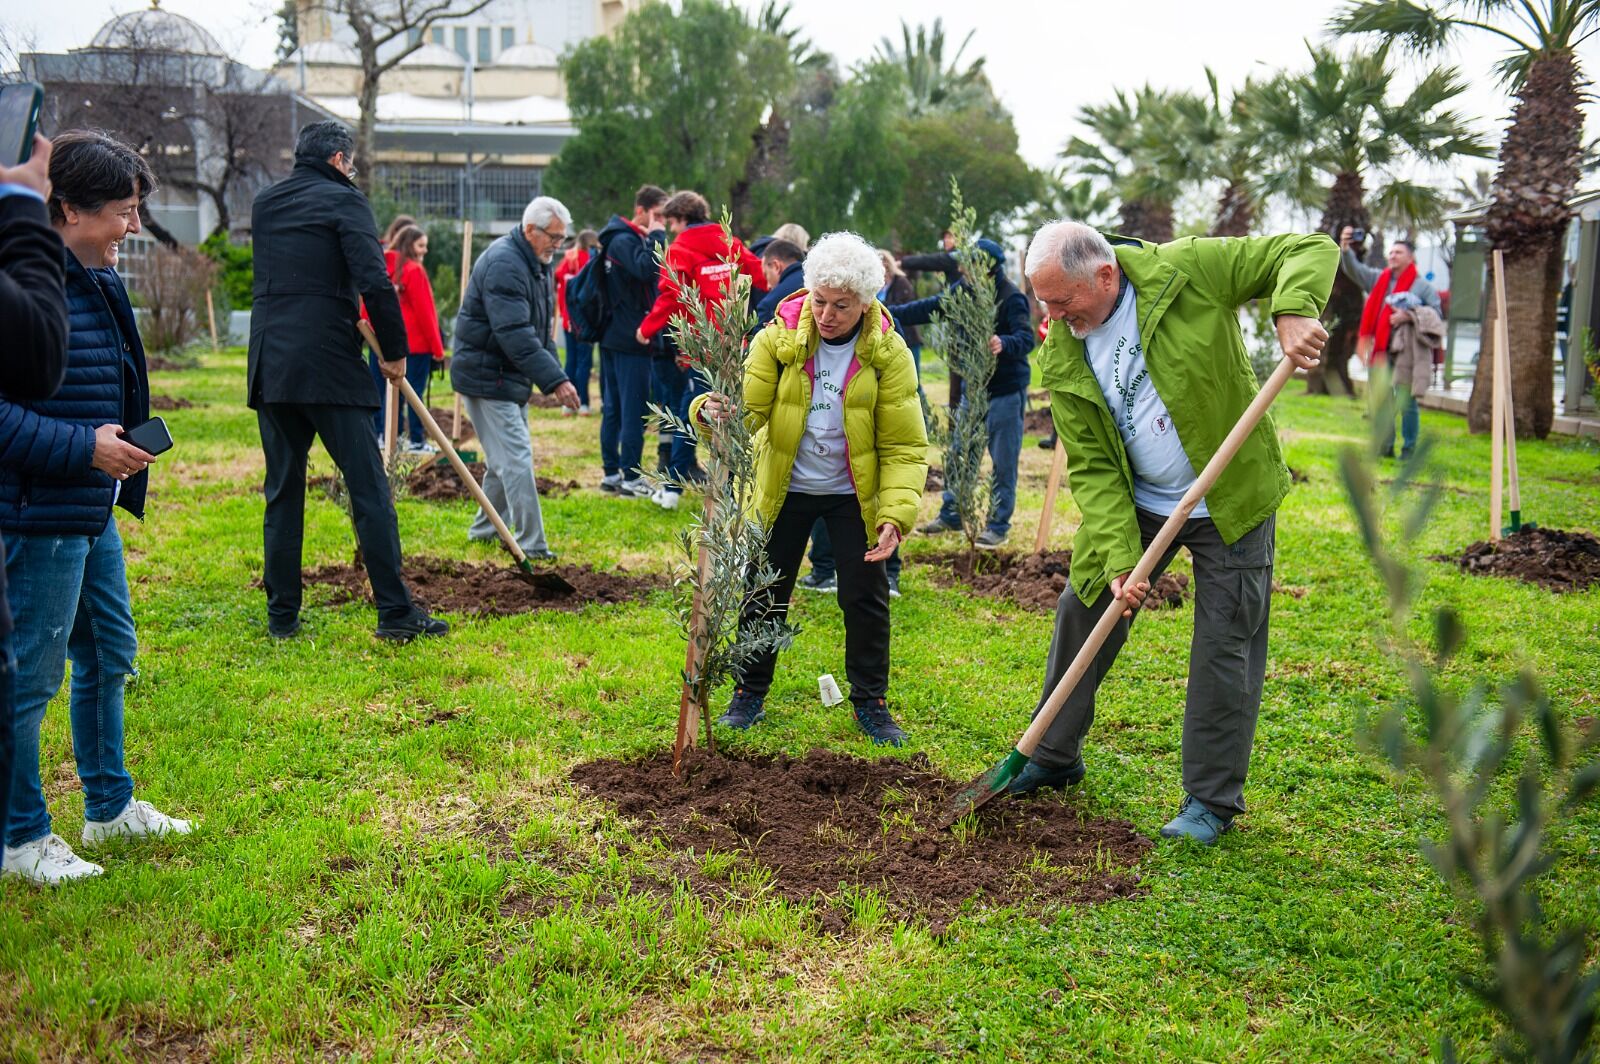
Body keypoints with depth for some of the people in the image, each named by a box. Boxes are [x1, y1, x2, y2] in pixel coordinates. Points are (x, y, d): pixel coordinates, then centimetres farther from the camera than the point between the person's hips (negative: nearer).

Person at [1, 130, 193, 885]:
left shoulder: (98, 281, 11)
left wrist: (122, 442, 13)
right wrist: (82, 448, -24)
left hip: (94, 513, 10)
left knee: (108, 657, 19)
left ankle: (110, 806, 36)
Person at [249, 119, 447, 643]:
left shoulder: (264, 203, 17)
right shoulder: (343, 200, -3)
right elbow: (375, 282, -13)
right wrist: (396, 349, -2)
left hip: (269, 365, 6)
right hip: (327, 364, -6)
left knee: (282, 492, 11)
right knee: (369, 490, -2)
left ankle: (282, 615, 13)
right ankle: (395, 612, -2)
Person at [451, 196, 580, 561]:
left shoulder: (535, 263, 12)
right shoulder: (503, 264, -22)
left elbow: (538, 329, 21)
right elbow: (515, 334, -30)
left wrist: (552, 374, 13)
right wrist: (555, 379, -33)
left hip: (510, 377, 10)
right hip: (486, 376, -10)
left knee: (505, 457, 16)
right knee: (516, 458, -12)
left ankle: (486, 529, 30)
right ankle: (531, 545, -11)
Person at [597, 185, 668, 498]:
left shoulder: (625, 239, 18)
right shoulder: (625, 240, -14)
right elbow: (647, 269, -31)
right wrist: (657, 236, -22)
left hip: (613, 336, 10)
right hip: (631, 339, -10)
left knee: (613, 408, 12)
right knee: (634, 410, -6)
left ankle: (610, 474, 18)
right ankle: (631, 478, -2)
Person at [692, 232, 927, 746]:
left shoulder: (889, 353, -15)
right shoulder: (778, 338, -14)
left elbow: (904, 446, -14)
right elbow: (748, 405, -20)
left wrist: (895, 515, -26)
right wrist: (713, 409, -45)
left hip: (854, 494, 0)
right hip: (785, 489, 0)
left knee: (866, 598, 4)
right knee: (765, 593, 7)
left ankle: (870, 703, 21)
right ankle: (749, 694, 25)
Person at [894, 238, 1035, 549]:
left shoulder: (1012, 298, -18)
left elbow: (1026, 337, -28)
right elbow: (929, 308, 8)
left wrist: (1004, 344, -49)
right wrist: (888, 314, 1)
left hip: (1006, 389, -7)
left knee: (1003, 462, -1)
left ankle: (998, 526, 8)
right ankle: (951, 516, 24)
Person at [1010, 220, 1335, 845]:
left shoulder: (1187, 270, -17)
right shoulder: (1061, 362, -9)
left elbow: (1309, 249, -14)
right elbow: (1092, 469, -9)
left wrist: (1293, 312, -35)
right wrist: (1118, 557, -21)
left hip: (1230, 501, -4)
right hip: (1136, 507, 4)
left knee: (1225, 645, 0)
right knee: (1082, 613, 9)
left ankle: (1211, 800, 14)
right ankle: (1053, 758, 30)